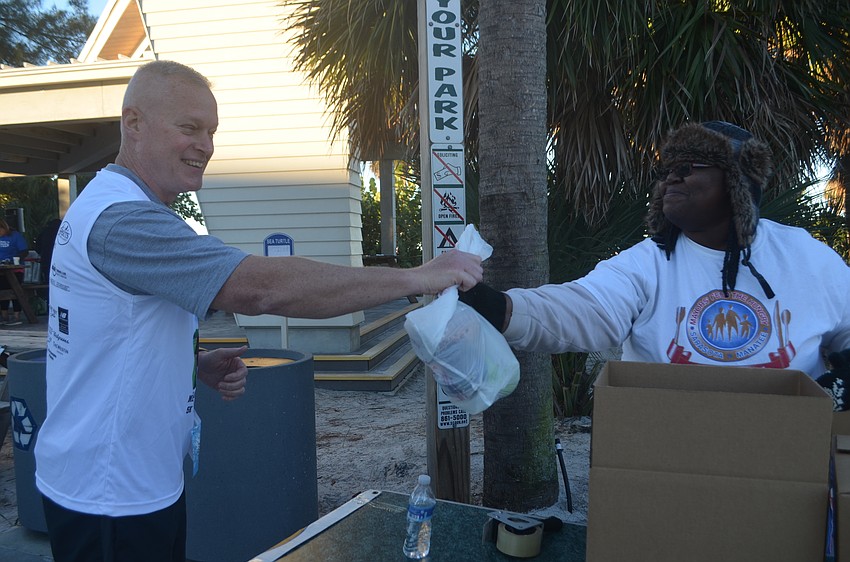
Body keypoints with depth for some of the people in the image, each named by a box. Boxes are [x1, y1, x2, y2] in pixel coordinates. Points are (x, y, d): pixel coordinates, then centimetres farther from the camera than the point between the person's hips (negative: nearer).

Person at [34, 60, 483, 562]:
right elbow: (260, 288, -36)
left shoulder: (108, 205, 9)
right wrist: (416, 278, -33)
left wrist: (198, 365, -2)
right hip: (110, 500, -10)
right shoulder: (122, 218, -25)